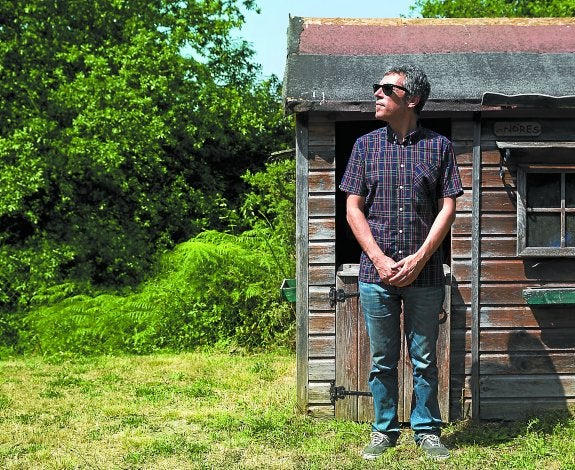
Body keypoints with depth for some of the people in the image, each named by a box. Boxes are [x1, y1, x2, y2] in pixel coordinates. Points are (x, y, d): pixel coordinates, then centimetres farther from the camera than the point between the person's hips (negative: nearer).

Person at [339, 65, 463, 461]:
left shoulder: (439, 146, 2)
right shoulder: (366, 145, 6)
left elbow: (448, 208, -1)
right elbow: (354, 208, 3)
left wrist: (419, 258, -11)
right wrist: (380, 259, -8)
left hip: (425, 274, -1)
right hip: (376, 273, 1)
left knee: (425, 359, 8)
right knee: (382, 359, 9)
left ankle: (427, 429, 21)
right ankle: (384, 430, 22)